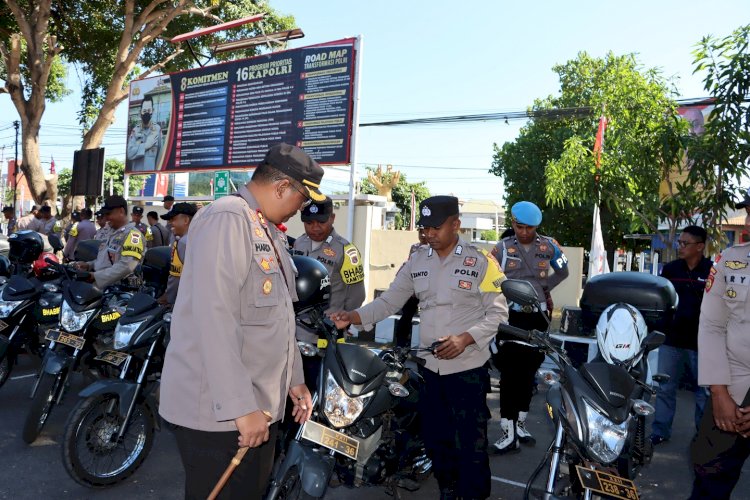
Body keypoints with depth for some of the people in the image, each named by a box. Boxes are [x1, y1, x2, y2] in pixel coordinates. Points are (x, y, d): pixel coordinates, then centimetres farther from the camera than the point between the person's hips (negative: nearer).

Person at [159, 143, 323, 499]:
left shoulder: (269, 232, 17)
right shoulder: (227, 219, -16)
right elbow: (214, 317, -25)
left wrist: (294, 378, 18)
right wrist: (241, 406, -25)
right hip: (218, 410, -9)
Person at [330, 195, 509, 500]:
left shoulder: (480, 261, -6)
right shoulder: (416, 262, 5)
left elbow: (498, 312, -6)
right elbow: (389, 301, 2)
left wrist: (465, 339, -19)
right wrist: (353, 317, -13)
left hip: (468, 368, -4)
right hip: (429, 367, 5)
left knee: (471, 445, 4)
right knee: (435, 440, 17)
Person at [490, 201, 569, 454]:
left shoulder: (549, 246, 4)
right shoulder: (502, 248, -2)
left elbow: (563, 272, 18)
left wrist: (542, 287, 5)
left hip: (538, 317, 3)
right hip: (510, 317, -3)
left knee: (529, 373, 12)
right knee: (510, 374, -8)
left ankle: (520, 424, 26)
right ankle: (508, 434, -4)